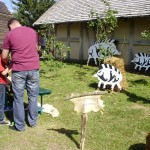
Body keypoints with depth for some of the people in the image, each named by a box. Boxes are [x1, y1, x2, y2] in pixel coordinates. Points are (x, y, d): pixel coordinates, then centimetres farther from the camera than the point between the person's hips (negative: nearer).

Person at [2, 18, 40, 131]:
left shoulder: (9, 34, 0)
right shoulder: (32, 31, 10)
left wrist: (8, 63, 22)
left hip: (19, 70, -3)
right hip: (34, 68, 3)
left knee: (18, 97, 7)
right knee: (33, 96, 12)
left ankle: (19, 125, 14)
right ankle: (33, 121, 23)